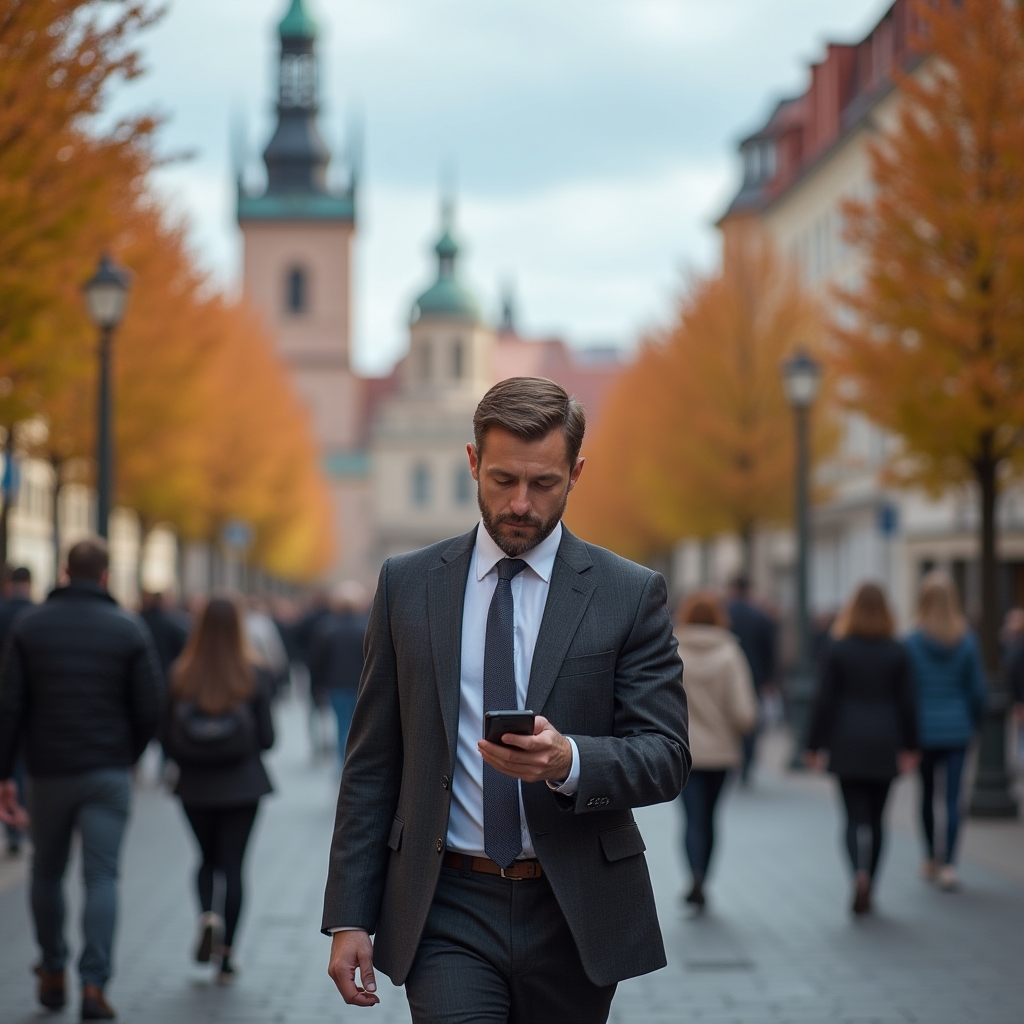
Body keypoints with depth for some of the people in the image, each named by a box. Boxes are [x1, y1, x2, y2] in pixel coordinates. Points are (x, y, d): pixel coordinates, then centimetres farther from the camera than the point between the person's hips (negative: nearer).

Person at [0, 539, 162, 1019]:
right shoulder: (129, 629, -2)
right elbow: (149, 708, -4)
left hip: (48, 772, 1)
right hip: (107, 774, -1)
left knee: (47, 873, 18)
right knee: (102, 878, -1)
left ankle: (53, 974, 25)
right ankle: (94, 984, -11)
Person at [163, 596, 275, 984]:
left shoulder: (179, 676, -7)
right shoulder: (254, 677, -9)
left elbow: (166, 738, -5)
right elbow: (267, 738, -7)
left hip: (195, 787, 1)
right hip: (242, 787, -1)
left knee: (207, 858, 21)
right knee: (233, 864, 7)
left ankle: (207, 916, -6)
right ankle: (226, 956, 6)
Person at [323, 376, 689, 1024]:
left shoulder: (631, 595, 0)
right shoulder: (408, 584, 5)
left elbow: (667, 756, -4)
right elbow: (373, 763, 6)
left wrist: (568, 760, -24)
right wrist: (350, 916, 1)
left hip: (575, 917, 0)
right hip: (448, 909, 0)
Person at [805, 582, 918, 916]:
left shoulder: (838, 650, -5)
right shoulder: (897, 652, 0)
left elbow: (826, 701, -4)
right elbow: (906, 702, 1)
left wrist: (814, 745, 2)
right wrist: (910, 746, 8)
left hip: (847, 746, -2)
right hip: (884, 744, 2)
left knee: (855, 816, -1)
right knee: (876, 818, 11)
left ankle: (860, 873, -26)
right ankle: (867, 890, 15)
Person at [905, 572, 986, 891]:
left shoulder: (912, 642, -8)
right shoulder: (967, 641, -3)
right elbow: (977, 688, 1)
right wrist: (974, 721, 15)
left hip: (924, 728, 0)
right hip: (958, 729, 0)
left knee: (927, 794, 16)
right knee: (953, 798, 0)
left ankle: (930, 860, 27)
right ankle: (948, 865, -8)